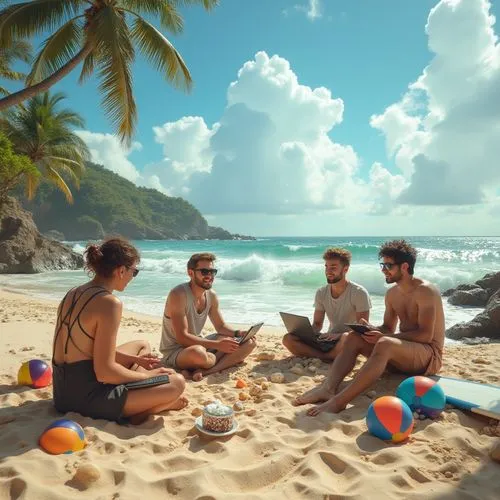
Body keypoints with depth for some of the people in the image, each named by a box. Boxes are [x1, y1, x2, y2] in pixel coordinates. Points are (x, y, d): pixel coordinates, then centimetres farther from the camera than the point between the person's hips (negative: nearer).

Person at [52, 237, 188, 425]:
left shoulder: (73, 294, 6)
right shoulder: (109, 302, -22)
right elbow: (104, 372, -23)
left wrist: (134, 359, 17)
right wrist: (147, 375, -7)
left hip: (66, 389, 9)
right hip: (87, 397, -9)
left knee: (143, 345, 25)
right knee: (177, 383, -8)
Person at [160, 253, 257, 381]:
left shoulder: (212, 296, 1)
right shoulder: (178, 295, -22)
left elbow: (221, 326, 11)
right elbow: (182, 337, -27)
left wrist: (238, 333, -10)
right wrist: (217, 345, -29)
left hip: (198, 343, 8)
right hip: (174, 351, -8)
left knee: (249, 342, -4)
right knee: (198, 353, -44)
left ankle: (204, 371, -22)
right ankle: (227, 360, -9)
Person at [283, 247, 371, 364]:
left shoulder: (359, 293, -10)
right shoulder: (321, 293, 5)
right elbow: (317, 324, 10)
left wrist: (340, 334, -29)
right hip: (328, 340, 5)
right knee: (288, 339, -15)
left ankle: (323, 357, -15)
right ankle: (330, 358, -25)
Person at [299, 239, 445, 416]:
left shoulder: (425, 291, -14)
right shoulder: (392, 293, 10)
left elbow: (425, 335, -21)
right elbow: (388, 328, 15)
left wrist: (383, 336, -25)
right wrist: (373, 330, -9)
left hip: (429, 355, -8)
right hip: (402, 353, 8)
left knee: (385, 344, -37)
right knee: (354, 338, -11)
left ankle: (339, 401, -46)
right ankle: (328, 388, -32)